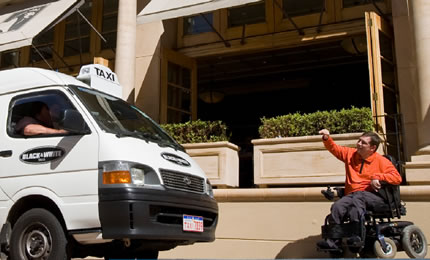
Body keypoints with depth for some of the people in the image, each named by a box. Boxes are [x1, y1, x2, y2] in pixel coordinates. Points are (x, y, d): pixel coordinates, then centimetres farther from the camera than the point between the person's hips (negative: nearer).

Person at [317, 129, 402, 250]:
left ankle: (356, 236, -39)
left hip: (373, 197, -3)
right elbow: (334, 148, 18)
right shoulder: (350, 154, 17)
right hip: (352, 196, 4)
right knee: (337, 206, -27)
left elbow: (397, 178, -2)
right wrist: (327, 138, -1)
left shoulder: (381, 161, 5)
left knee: (358, 196, -38)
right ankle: (333, 241, -25)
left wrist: (377, 177, -12)